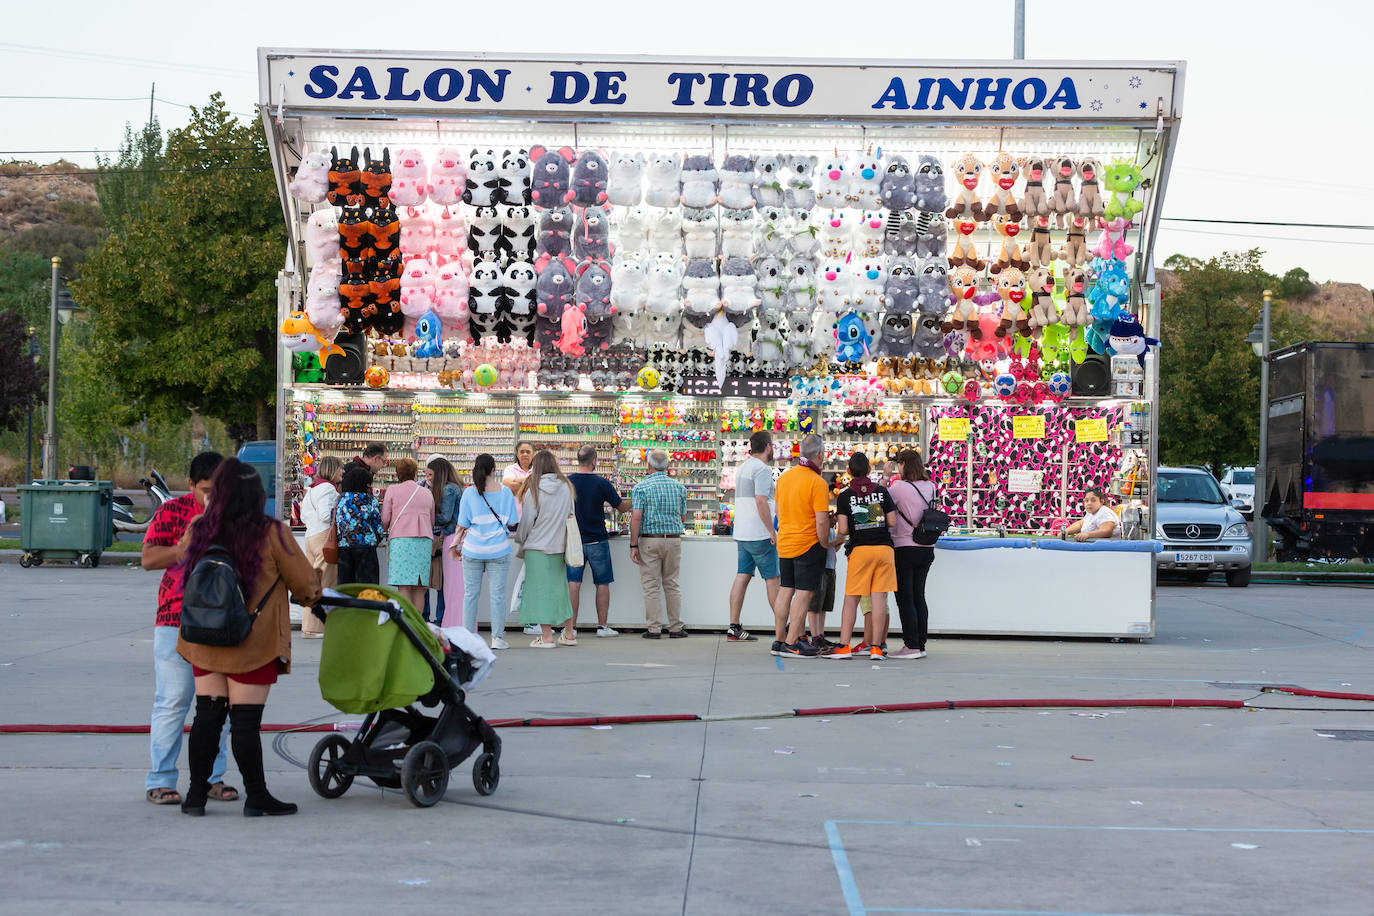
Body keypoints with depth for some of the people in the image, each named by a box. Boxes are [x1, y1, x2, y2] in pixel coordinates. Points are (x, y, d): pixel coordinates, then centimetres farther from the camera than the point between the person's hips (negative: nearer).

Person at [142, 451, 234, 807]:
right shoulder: (171, 512, 0)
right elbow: (149, 558, -8)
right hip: (177, 620, -4)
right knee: (172, 701, -3)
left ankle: (212, 777, 15)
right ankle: (160, 780, 3)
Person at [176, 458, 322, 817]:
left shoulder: (197, 531, -1)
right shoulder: (272, 534, -11)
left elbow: (181, 559, 19)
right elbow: (305, 582, -4)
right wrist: (311, 598, 17)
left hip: (204, 640, 4)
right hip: (254, 645, -4)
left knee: (207, 715, 11)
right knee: (245, 720, 0)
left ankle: (197, 793, 13)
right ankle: (256, 797, 7)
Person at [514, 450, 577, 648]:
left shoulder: (534, 490, -11)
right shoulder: (565, 487, 2)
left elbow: (526, 521, -4)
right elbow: (570, 515, 12)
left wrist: (520, 539, 14)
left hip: (537, 545, -5)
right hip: (559, 546, 5)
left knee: (541, 589, -1)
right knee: (559, 587, 13)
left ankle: (546, 636, -2)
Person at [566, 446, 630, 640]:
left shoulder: (567, 482, -4)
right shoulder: (602, 483, -10)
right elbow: (622, 507, 0)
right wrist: (633, 501, 22)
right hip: (597, 540, -2)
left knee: (573, 584, 3)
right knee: (602, 584, 10)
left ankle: (571, 627, -1)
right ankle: (602, 626, 13)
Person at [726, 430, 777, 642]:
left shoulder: (743, 467, 16)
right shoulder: (762, 469, -13)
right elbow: (761, 501, -22)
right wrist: (772, 531, -19)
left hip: (741, 534, 8)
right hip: (760, 534, -8)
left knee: (742, 577, 5)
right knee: (772, 579, -2)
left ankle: (734, 628, 2)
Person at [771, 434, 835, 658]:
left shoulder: (785, 476, 5)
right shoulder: (817, 482, -17)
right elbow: (822, 522, -18)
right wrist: (826, 545, -6)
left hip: (784, 543, 7)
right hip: (808, 544, -7)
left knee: (785, 590, 12)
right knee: (803, 593, -2)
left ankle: (779, 639, 16)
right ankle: (792, 643, -3)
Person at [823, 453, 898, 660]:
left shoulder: (845, 496, 0)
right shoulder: (882, 491, 6)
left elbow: (843, 530, -6)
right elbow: (892, 522, 5)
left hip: (860, 549, -2)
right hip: (884, 547, 2)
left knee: (851, 600, 3)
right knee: (879, 598, 1)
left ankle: (844, 646, -2)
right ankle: (876, 647, 0)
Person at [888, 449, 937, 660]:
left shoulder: (899, 487, -13)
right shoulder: (930, 487, 5)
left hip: (905, 549, -6)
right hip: (927, 548, 6)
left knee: (905, 599, -2)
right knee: (919, 597, 12)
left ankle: (911, 646, -5)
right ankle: (920, 644, 13)